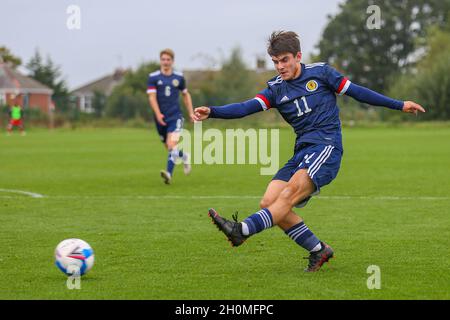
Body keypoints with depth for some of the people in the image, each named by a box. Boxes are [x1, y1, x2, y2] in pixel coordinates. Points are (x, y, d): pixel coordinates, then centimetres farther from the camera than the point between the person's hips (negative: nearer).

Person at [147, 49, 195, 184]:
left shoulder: (179, 77, 5)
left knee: (172, 144, -20)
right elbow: (152, 97, -9)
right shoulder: (153, 77, -1)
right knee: (169, 147, 11)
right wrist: (158, 114, -22)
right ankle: (184, 156, 42)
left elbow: (186, 95, 18)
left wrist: (191, 113, 14)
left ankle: (169, 174, -26)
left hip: (175, 116, -1)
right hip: (161, 118, 1)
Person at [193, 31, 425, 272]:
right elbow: (246, 108, -2)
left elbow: (356, 91, 11)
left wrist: (399, 105, 13)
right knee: (269, 202, -10)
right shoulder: (276, 88, 12)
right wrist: (211, 112, -19)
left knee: (290, 193, -27)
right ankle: (318, 250, 1)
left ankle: (242, 231, -43)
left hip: (326, 146, -6)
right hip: (302, 152, 6)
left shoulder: (320, 72, 4)